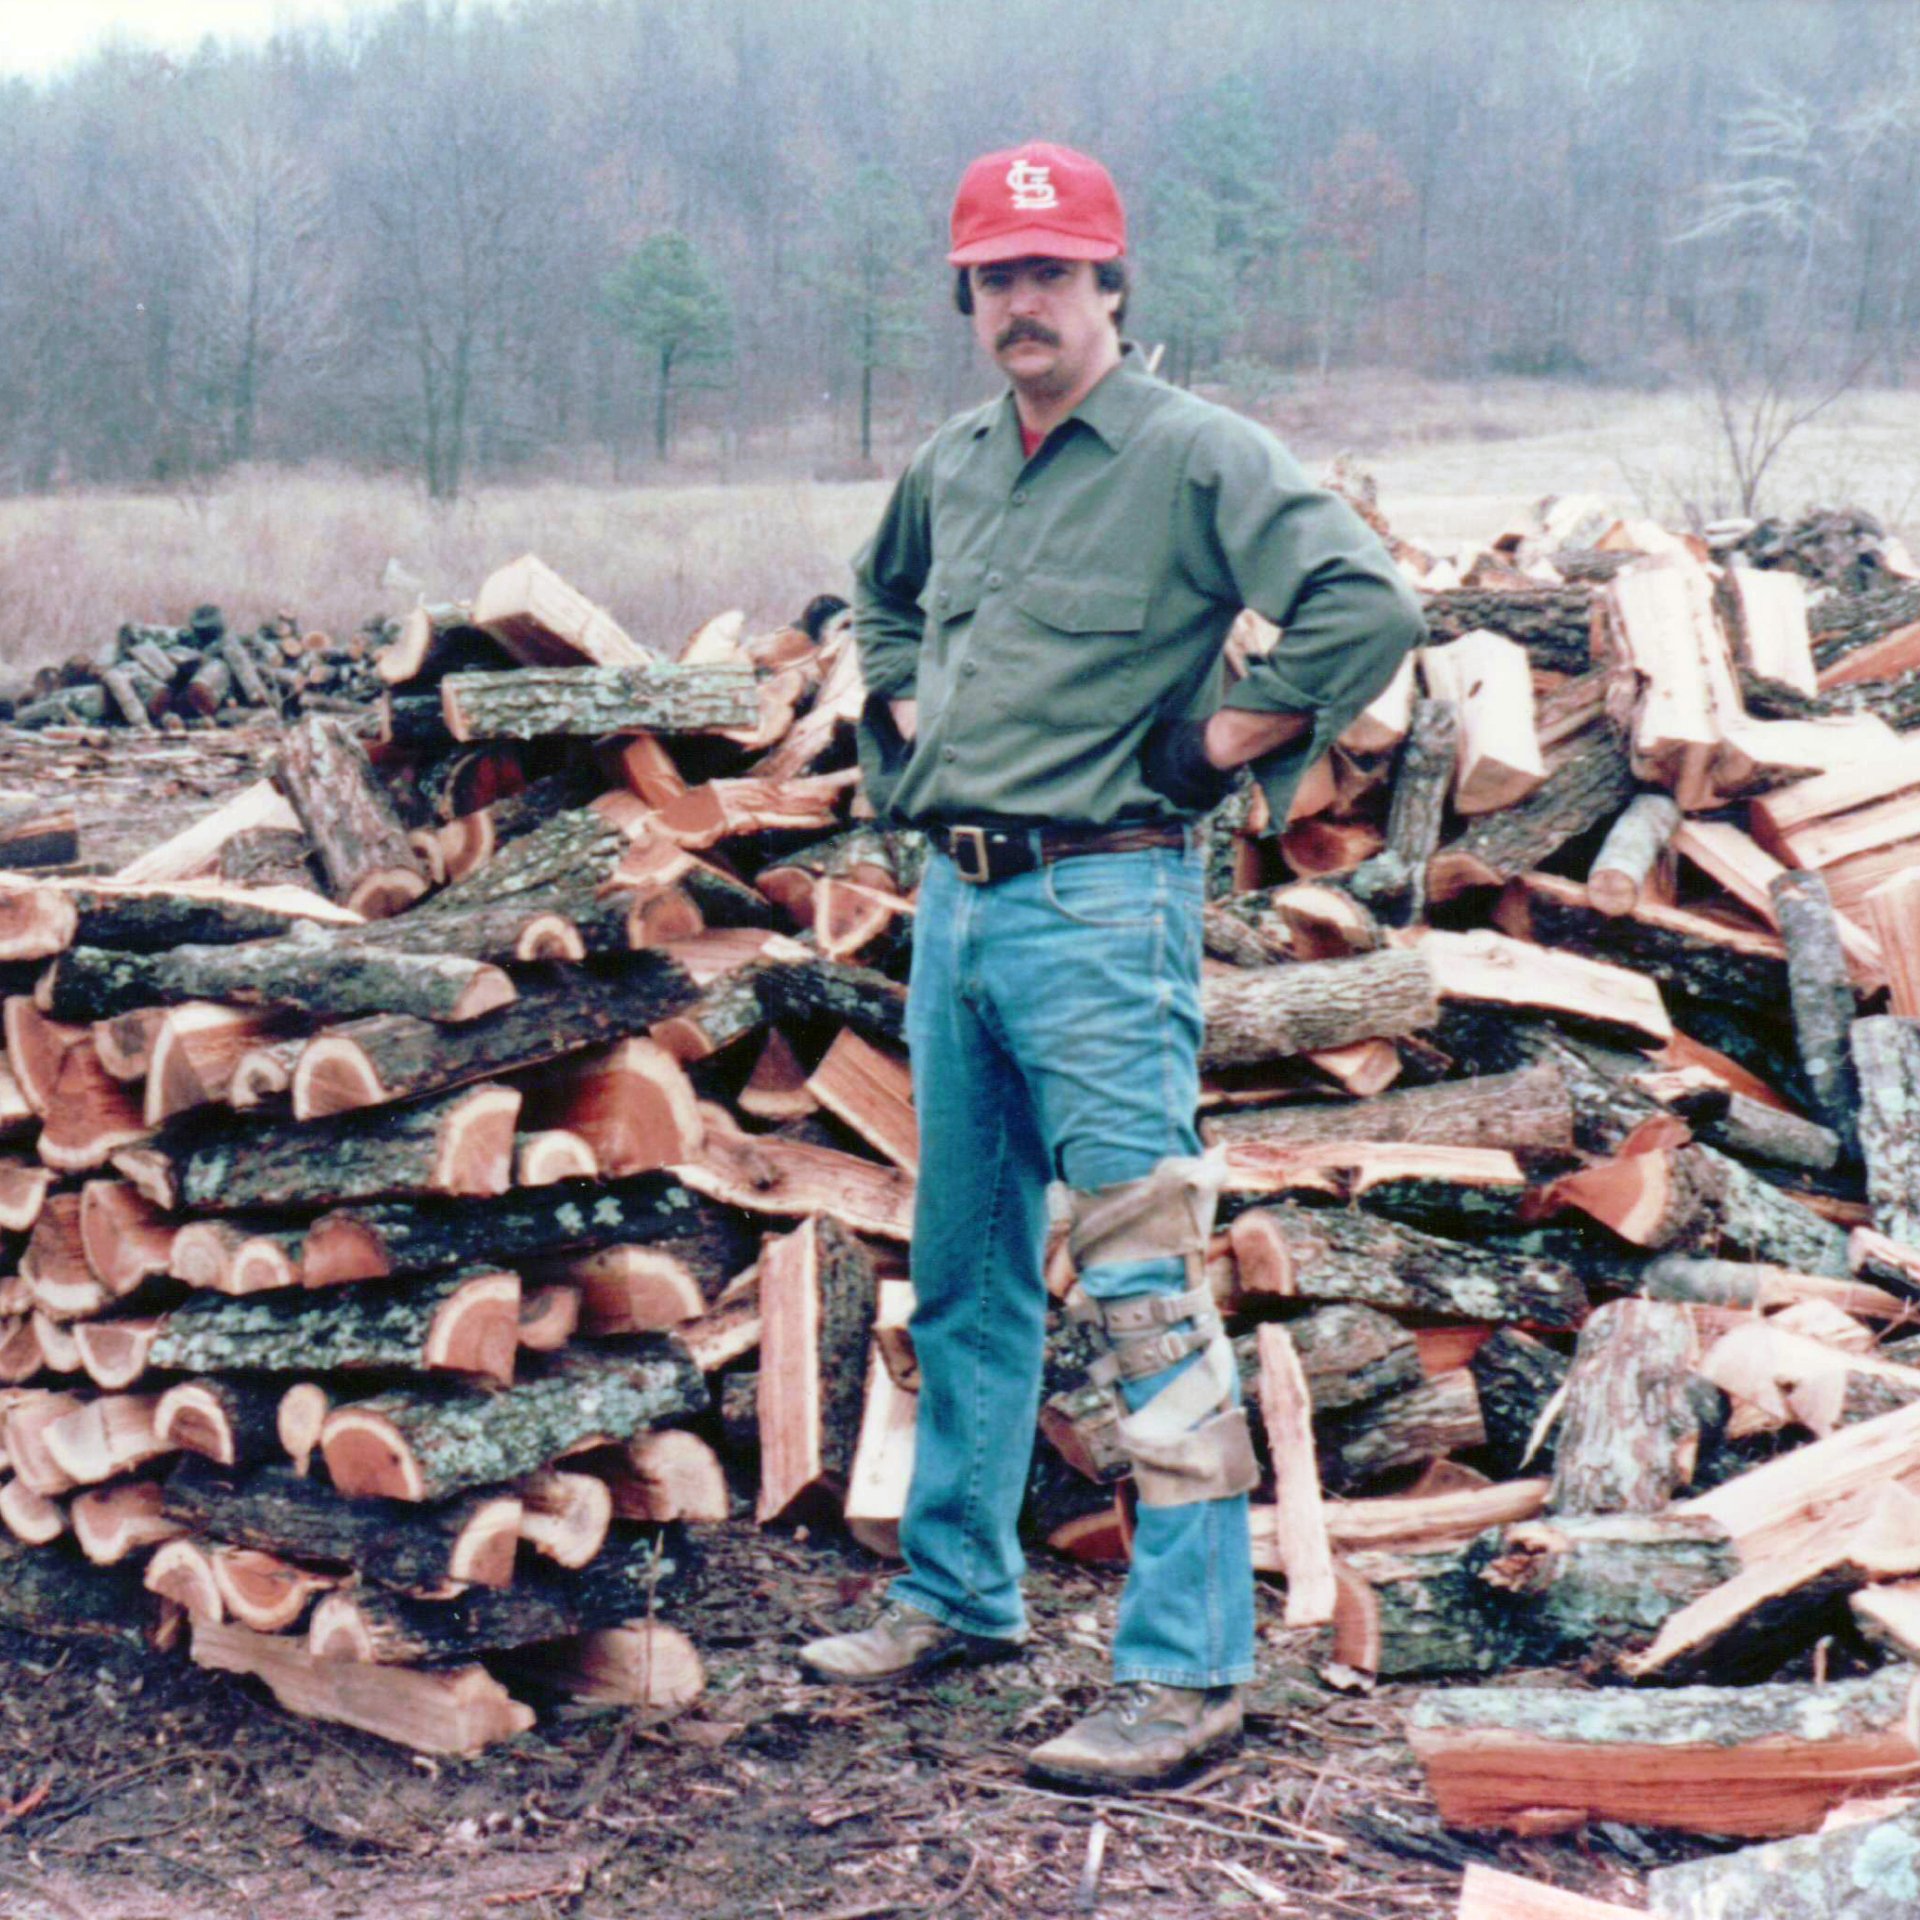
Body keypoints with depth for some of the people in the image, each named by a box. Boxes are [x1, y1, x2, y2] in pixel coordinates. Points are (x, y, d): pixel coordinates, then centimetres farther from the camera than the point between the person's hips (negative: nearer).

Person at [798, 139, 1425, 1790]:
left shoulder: (1197, 456, -9)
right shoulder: (950, 465, 13)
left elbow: (1369, 607, -20)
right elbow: (883, 597, 34)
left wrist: (1218, 746, -14)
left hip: (1103, 904, -8)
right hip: (953, 899, 8)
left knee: (1142, 1281, -8)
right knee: (966, 1269, 16)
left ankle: (1188, 1669, -4)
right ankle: (959, 1594, 30)